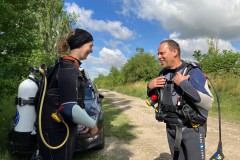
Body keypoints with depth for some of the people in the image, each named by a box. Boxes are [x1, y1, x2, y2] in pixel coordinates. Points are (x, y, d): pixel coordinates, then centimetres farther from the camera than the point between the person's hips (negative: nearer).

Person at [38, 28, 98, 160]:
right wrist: (92, 124, -16)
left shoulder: (67, 65, 8)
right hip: (57, 134, -9)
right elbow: (70, 108, -32)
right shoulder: (69, 69, -22)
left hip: (62, 129, 9)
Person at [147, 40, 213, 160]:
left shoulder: (193, 72, -17)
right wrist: (150, 86, -10)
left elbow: (208, 104, -24)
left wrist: (183, 84, -30)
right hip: (171, 128, 5)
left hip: (192, 129, -5)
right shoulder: (163, 74, 1)